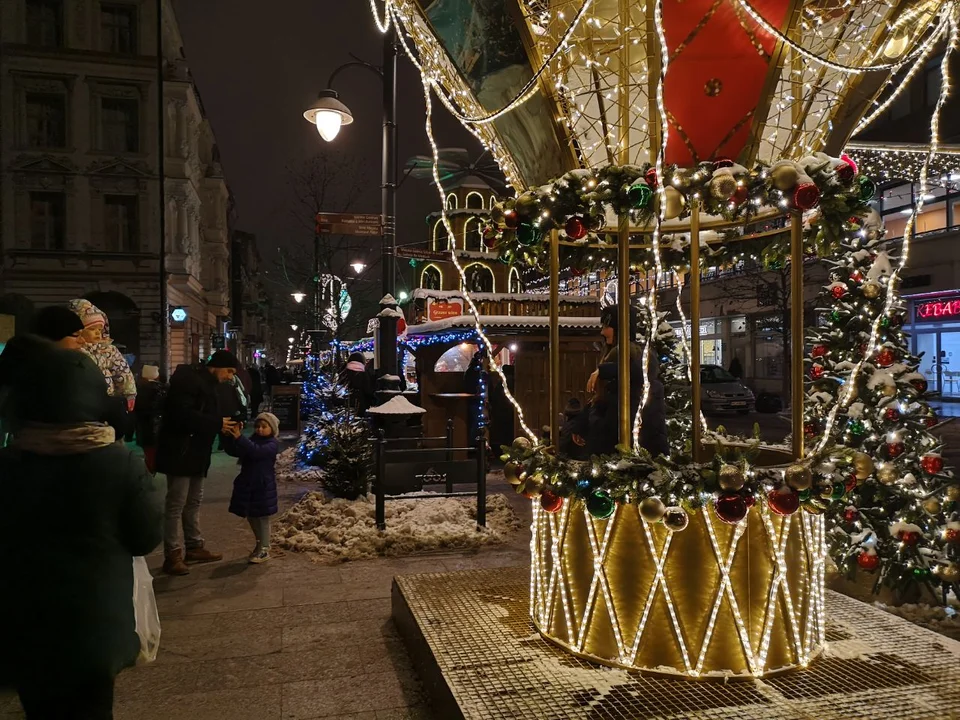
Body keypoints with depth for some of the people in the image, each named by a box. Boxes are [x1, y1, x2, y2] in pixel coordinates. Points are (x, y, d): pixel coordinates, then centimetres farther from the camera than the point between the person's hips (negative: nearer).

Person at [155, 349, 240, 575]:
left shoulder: (206, 383, 16)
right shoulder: (188, 379, -16)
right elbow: (181, 414, -27)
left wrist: (225, 423, 2)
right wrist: (217, 423, -22)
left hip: (196, 452, 10)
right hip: (180, 452, -10)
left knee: (193, 502, 15)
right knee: (176, 504, -5)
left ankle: (194, 547, 25)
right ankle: (172, 555, 1)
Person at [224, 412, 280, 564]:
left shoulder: (272, 444, -10)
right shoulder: (252, 441, 9)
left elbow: (257, 451, -29)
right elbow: (233, 451, -2)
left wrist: (239, 437, -37)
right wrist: (230, 437, -20)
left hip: (263, 486, -7)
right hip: (247, 484, 7)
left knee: (262, 517, 1)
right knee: (251, 517, 15)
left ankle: (264, 550, 9)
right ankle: (261, 544, 33)